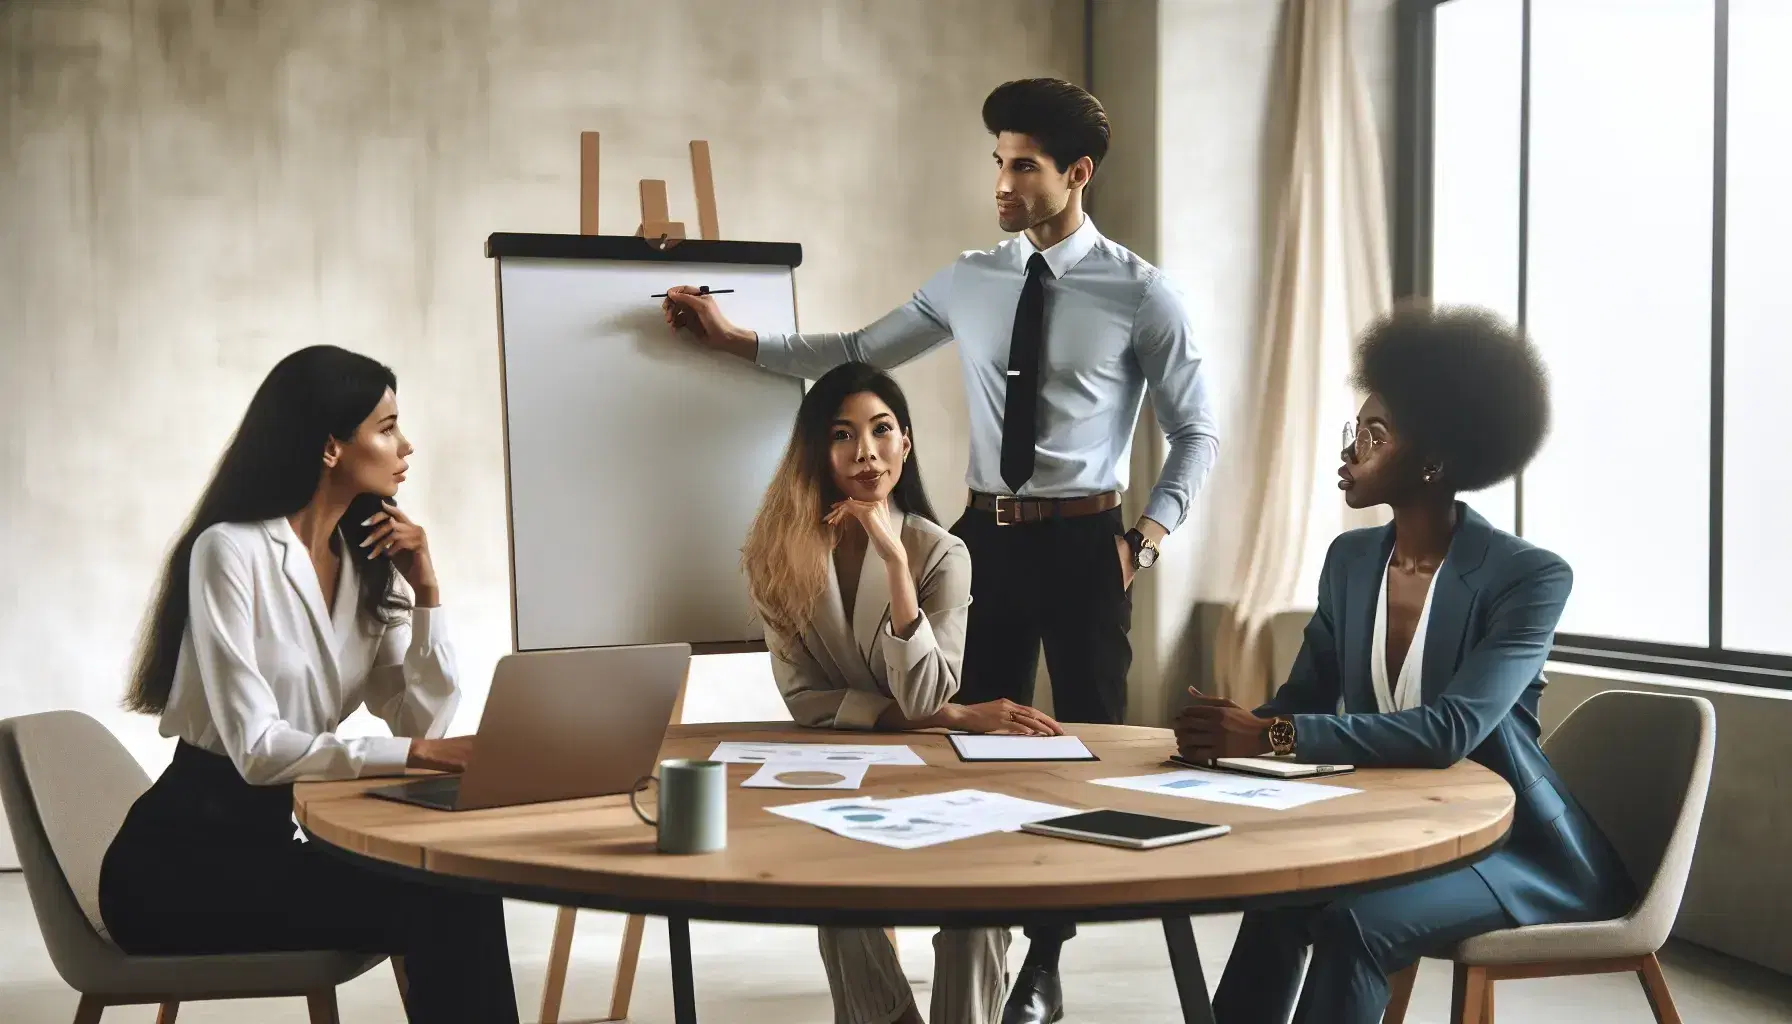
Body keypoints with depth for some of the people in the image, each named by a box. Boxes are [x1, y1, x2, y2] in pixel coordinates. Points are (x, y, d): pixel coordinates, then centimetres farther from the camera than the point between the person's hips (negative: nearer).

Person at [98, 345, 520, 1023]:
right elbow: (257, 749, -23)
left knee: (456, 887, -22)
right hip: (179, 861, -6)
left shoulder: (366, 564, 8)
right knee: (436, 902, -24)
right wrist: (414, 755, -29)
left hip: (276, 841, 6)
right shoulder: (231, 550, -14)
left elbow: (422, 725, -2)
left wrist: (426, 588, -10)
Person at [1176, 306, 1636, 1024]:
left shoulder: (1530, 578, -17)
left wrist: (1272, 737, -36)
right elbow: (1304, 698, 7)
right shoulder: (1350, 559, 3)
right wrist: (1233, 732, -18)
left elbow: (1450, 731, -30)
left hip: (1517, 849, -6)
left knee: (1354, 916, -31)